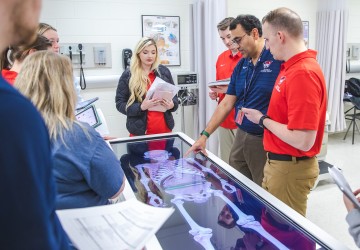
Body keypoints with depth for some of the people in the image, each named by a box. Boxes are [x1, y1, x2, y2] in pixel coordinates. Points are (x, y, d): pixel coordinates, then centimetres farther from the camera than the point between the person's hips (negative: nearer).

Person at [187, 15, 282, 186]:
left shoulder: (278, 58, -13)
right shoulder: (241, 65, 8)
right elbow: (226, 104, 9)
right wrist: (204, 135, 7)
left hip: (265, 141, -6)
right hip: (241, 136, 7)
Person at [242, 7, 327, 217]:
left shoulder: (303, 73, -24)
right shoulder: (293, 67, 5)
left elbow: (303, 141, -27)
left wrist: (263, 119, -16)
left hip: (290, 169, -9)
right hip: (279, 163, 9)